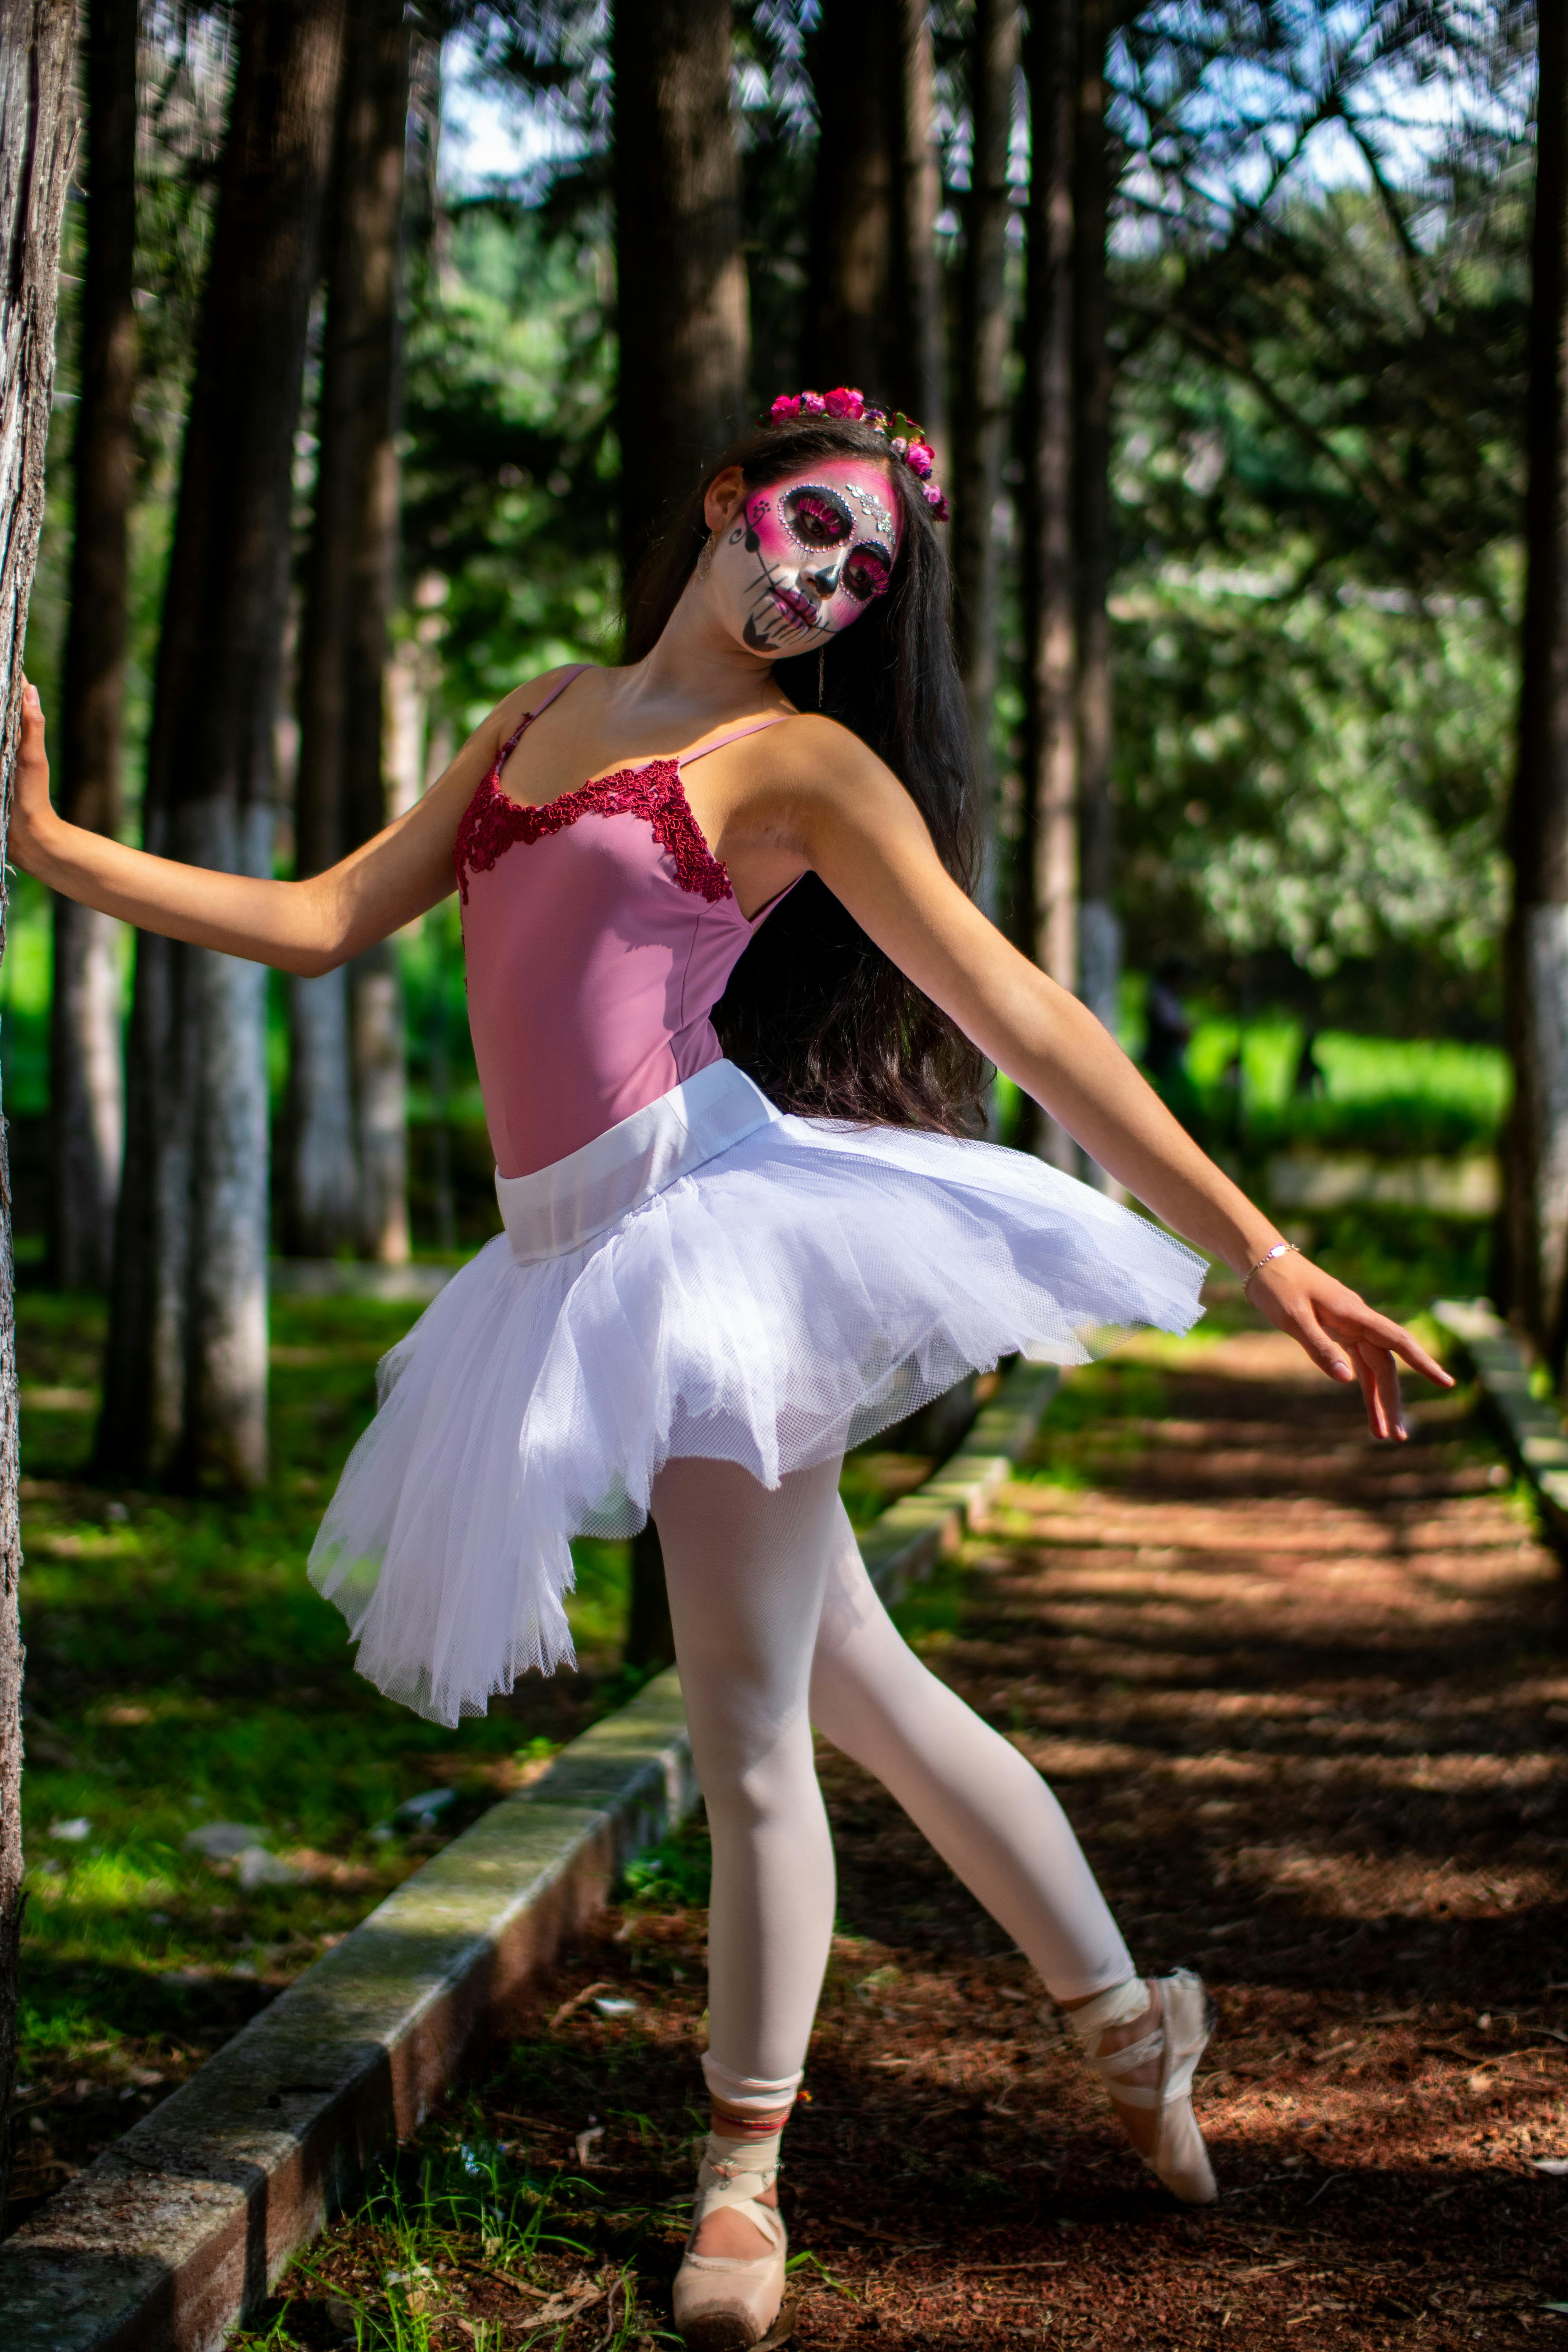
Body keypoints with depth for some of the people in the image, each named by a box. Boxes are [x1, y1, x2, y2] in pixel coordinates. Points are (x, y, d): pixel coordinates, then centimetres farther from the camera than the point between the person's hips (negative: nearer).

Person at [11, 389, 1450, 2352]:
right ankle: (1128, 2022, 30)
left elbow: (1022, 1018, -6)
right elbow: (325, 922, 18)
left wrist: (1259, 1256, -11)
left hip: (719, 1214, -6)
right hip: (584, 1264, 6)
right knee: (856, 1690, 14)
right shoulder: (541, 715, 18)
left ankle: (742, 2179, 17)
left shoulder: (804, 758, -1)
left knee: (750, 1743, -2)